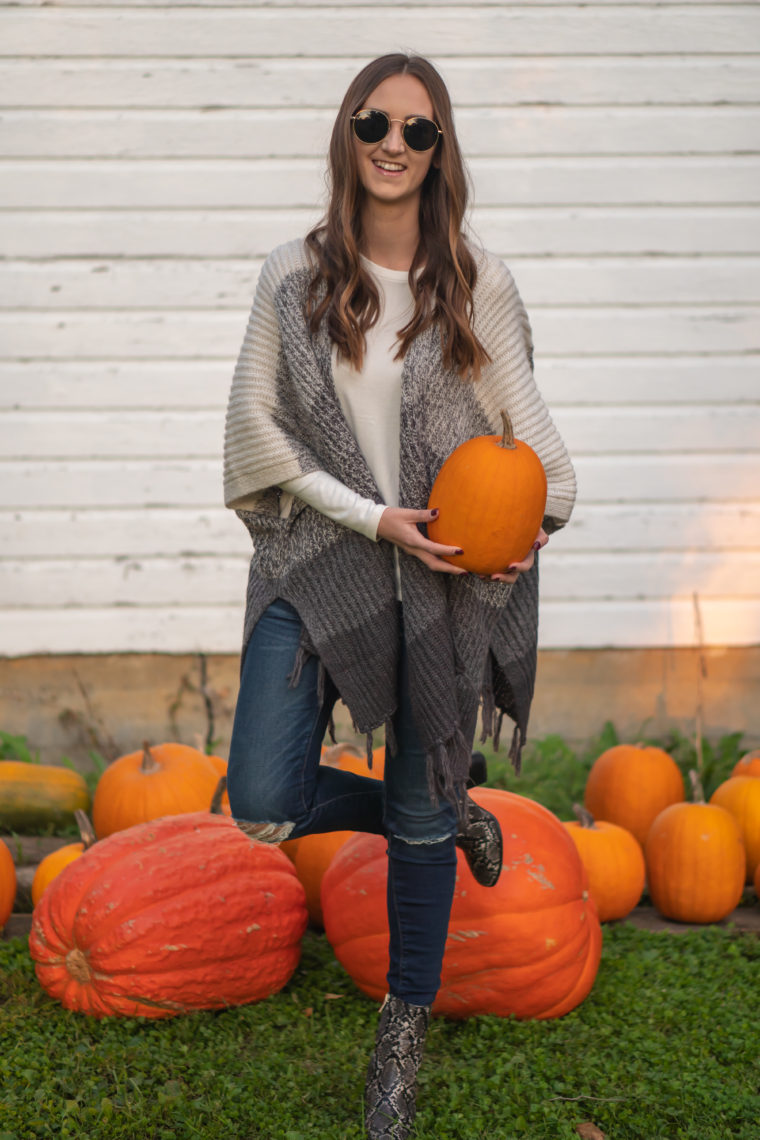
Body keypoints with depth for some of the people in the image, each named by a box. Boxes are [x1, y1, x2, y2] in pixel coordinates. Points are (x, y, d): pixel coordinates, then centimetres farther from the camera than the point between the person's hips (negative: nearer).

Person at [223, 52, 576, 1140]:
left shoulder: (477, 280, 0)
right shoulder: (294, 275, -1)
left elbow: (523, 411, 9)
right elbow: (258, 419, -2)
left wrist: (536, 517, -7)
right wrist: (373, 518, -11)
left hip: (448, 571, -1)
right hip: (319, 561, 1)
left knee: (421, 816, 8)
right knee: (264, 803, -8)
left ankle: (405, 1036, 30)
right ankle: (455, 820, 23)